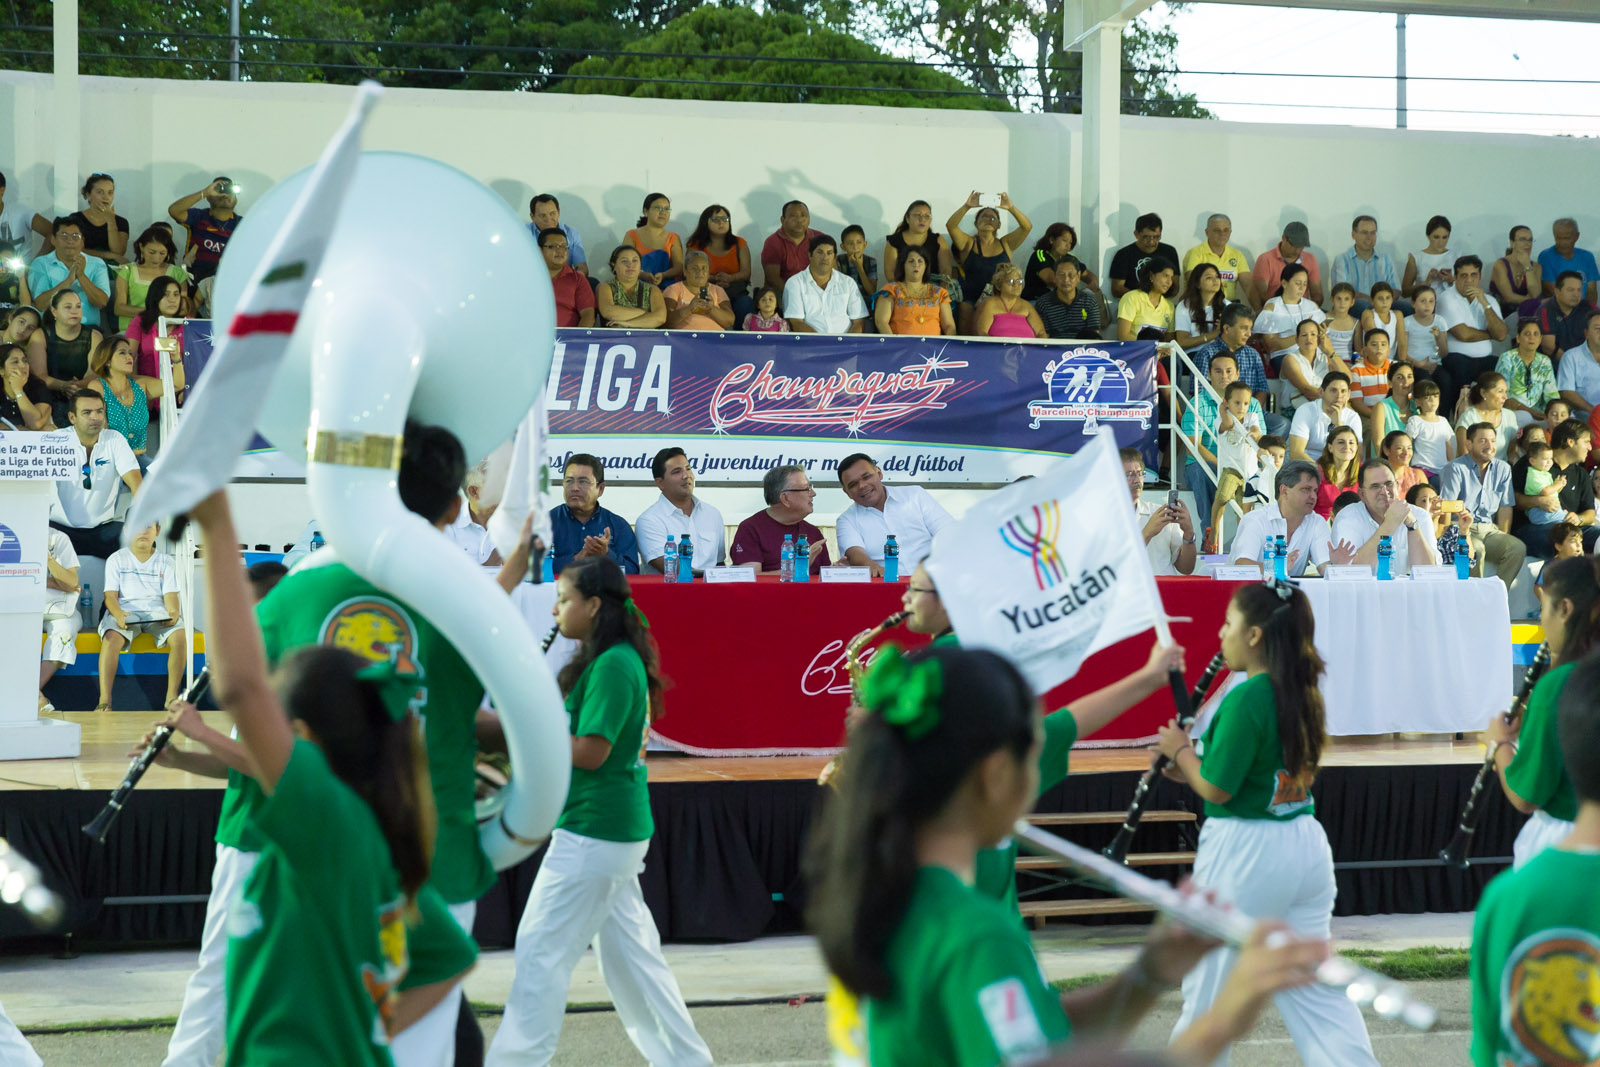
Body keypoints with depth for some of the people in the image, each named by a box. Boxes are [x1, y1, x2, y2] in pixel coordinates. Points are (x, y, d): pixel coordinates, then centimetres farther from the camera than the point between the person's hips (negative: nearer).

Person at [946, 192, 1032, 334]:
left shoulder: (1005, 244, 14)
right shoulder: (969, 244, 11)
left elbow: (1027, 226, 2)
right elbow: (950, 225, -5)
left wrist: (1011, 208, -13)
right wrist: (967, 207, -18)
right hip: (970, 300, -1)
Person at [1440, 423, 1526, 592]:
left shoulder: (1503, 469, 13)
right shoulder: (1456, 468, -3)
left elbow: (1505, 507, 11)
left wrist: (1503, 539, -1)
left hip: (1490, 530, 5)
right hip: (1462, 529, -5)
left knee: (1518, 548, -23)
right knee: (1476, 549, -36)